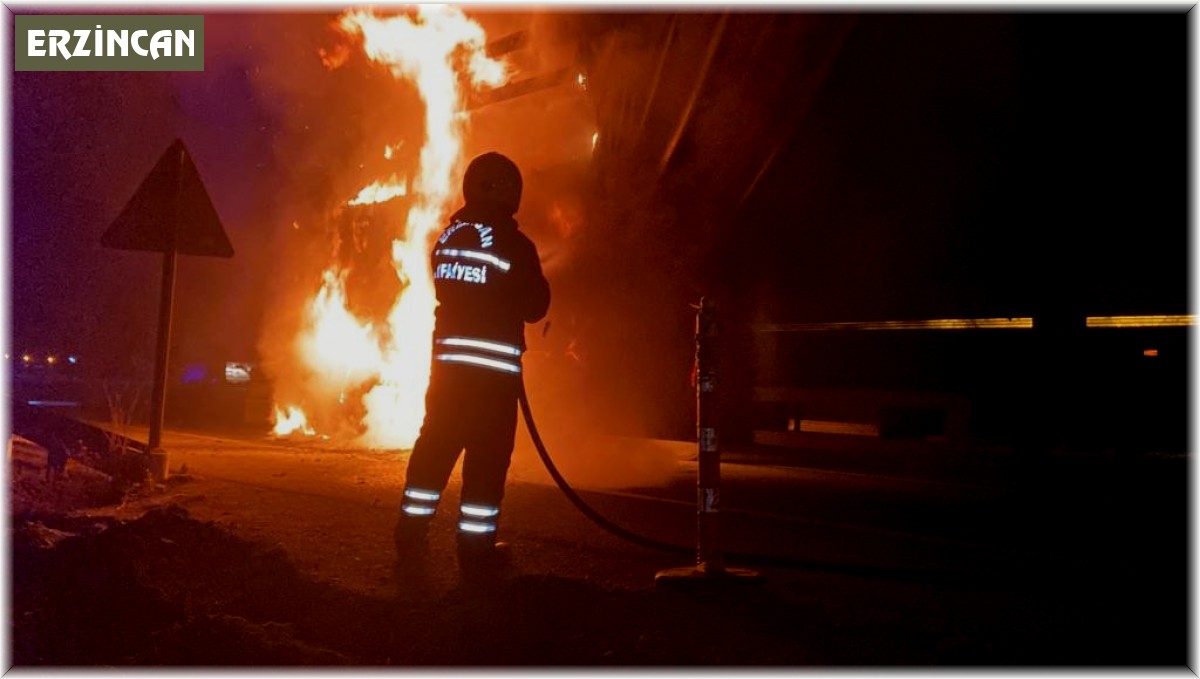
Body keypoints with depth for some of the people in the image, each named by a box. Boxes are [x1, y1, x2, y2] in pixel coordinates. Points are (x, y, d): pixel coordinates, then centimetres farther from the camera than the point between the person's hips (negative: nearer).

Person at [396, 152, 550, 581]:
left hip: (447, 357, 6)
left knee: (436, 444, 15)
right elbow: (535, 307, -4)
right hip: (495, 365, -6)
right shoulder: (514, 244, -9)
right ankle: (475, 548, 6)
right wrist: (538, 279, 13)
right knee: (488, 455, 1)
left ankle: (412, 532, 24)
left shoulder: (447, 237, 8)